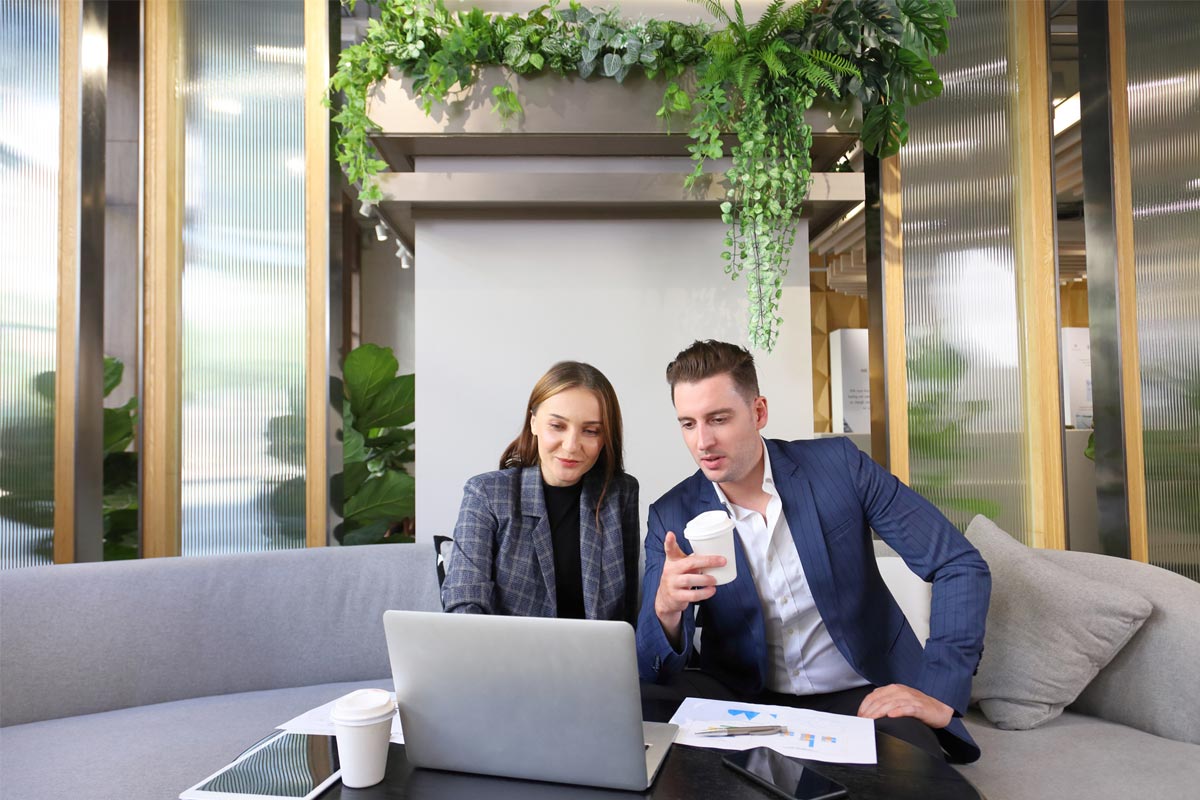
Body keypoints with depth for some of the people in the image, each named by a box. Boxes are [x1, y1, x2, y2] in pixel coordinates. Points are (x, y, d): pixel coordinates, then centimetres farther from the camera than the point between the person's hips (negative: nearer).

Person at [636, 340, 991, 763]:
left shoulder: (839, 464, -9)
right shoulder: (672, 515, -5)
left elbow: (962, 566, -6)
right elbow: (653, 672, -7)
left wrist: (940, 695, -15)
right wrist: (666, 608, -30)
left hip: (860, 696, -2)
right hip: (745, 701, 3)